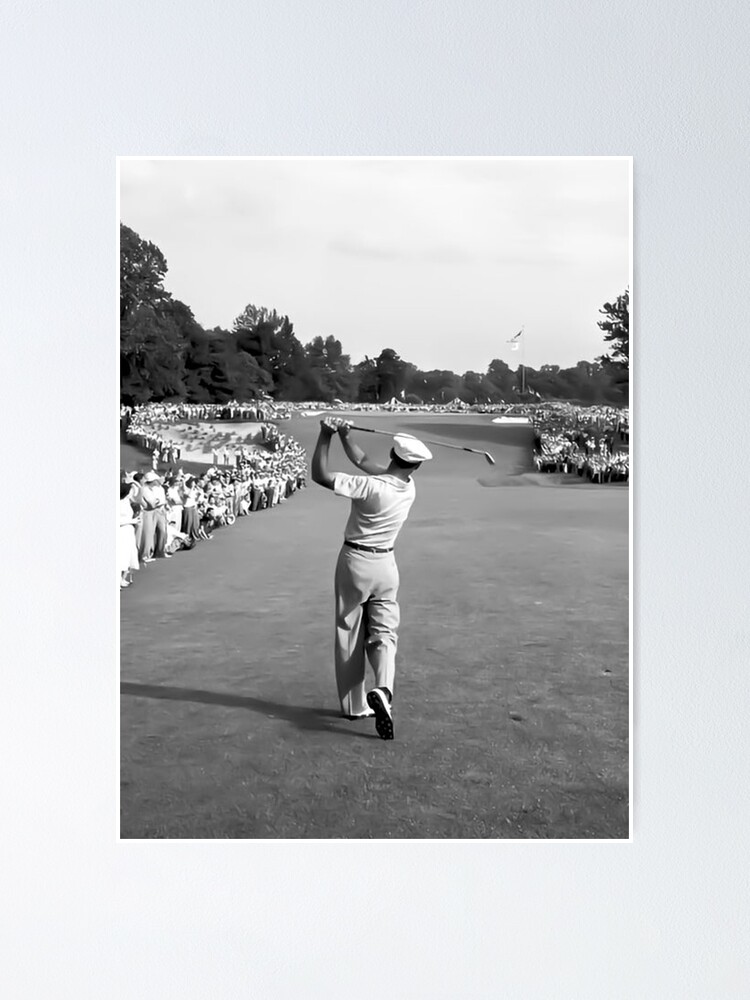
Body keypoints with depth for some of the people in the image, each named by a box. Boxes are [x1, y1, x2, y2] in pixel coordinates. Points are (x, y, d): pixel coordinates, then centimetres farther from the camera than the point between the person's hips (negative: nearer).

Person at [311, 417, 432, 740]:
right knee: (384, 633, 5)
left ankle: (355, 705, 14)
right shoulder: (410, 488, -4)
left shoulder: (371, 486, -22)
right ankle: (382, 690, -21)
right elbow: (364, 462, 7)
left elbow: (320, 475, -23)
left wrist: (325, 436, -16)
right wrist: (344, 435, 3)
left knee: (349, 635, 8)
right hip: (385, 564, 3)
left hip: (355, 561, -3)